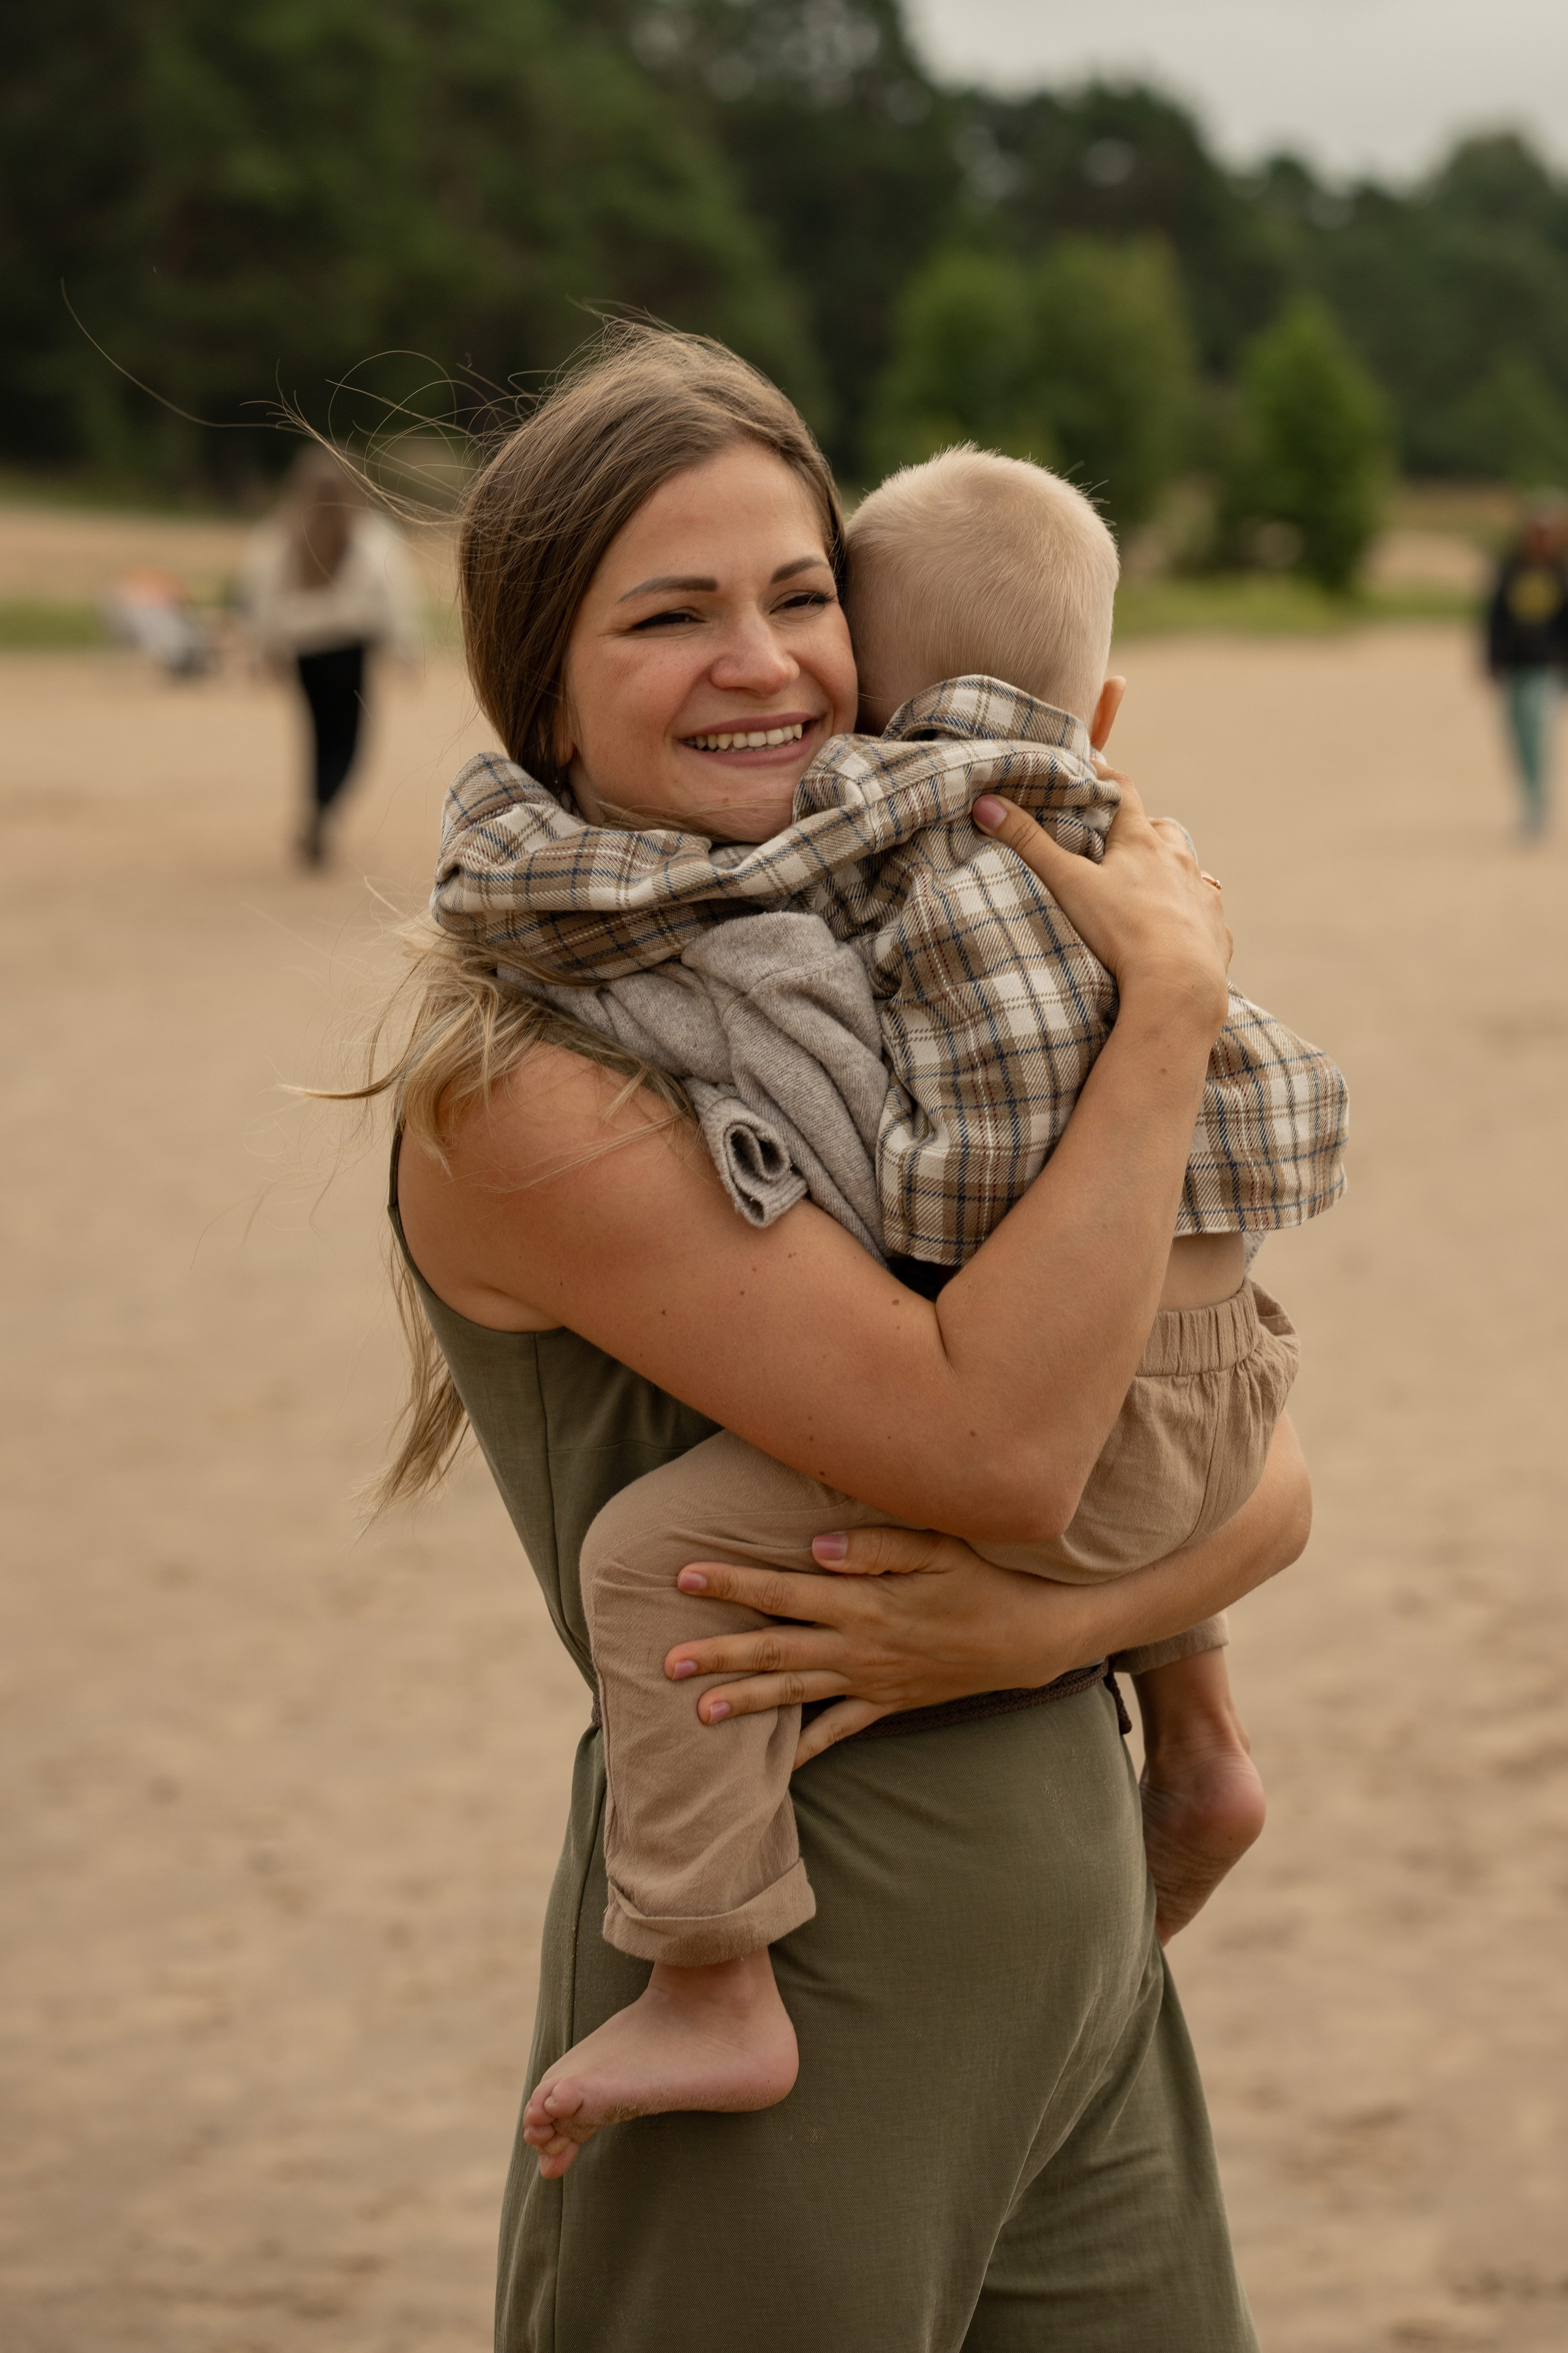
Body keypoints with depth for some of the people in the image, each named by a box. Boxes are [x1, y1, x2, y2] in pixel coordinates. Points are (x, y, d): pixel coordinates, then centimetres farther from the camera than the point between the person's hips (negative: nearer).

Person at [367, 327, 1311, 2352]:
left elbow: (1265, 1471, 5)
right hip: (783, 1983, -6)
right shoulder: (520, 1083, -15)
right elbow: (995, 1436, -24)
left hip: (1080, 1943, 6)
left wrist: (1040, 1621, -15)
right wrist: (1177, 1000, -17)